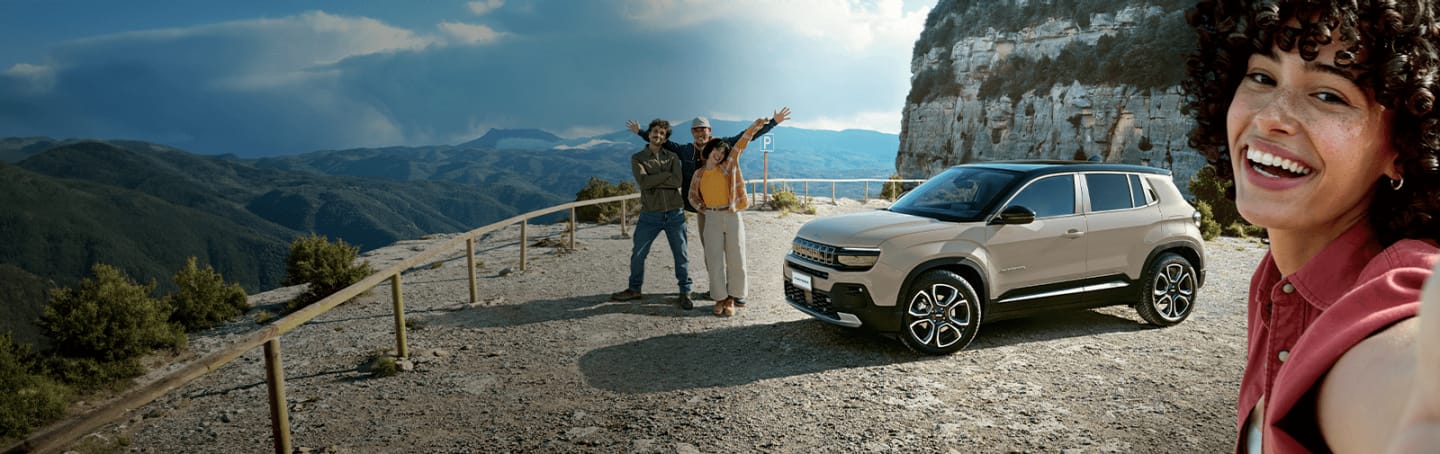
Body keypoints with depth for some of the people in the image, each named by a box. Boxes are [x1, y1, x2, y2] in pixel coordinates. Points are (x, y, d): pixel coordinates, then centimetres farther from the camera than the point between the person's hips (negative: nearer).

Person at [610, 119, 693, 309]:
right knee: (637, 254, 8)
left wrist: (653, 181, -13)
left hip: (675, 214, 1)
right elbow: (643, 182, -16)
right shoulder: (637, 158, 2)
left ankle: (685, 293, 17)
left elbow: (677, 182, -11)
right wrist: (667, 174, -13)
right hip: (650, 215, 0)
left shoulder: (672, 157, 6)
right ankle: (634, 289, 27)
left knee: (681, 255, 5)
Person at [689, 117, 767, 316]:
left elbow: (741, 143, -2)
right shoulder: (698, 174, 8)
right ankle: (719, 298, 13)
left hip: (732, 217, -1)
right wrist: (702, 207, 4)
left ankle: (731, 299, 13)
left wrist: (756, 125, -9)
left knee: (735, 260, 2)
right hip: (711, 219, 1)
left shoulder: (728, 166, 3)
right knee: (715, 260, 1)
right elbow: (692, 196, 20)